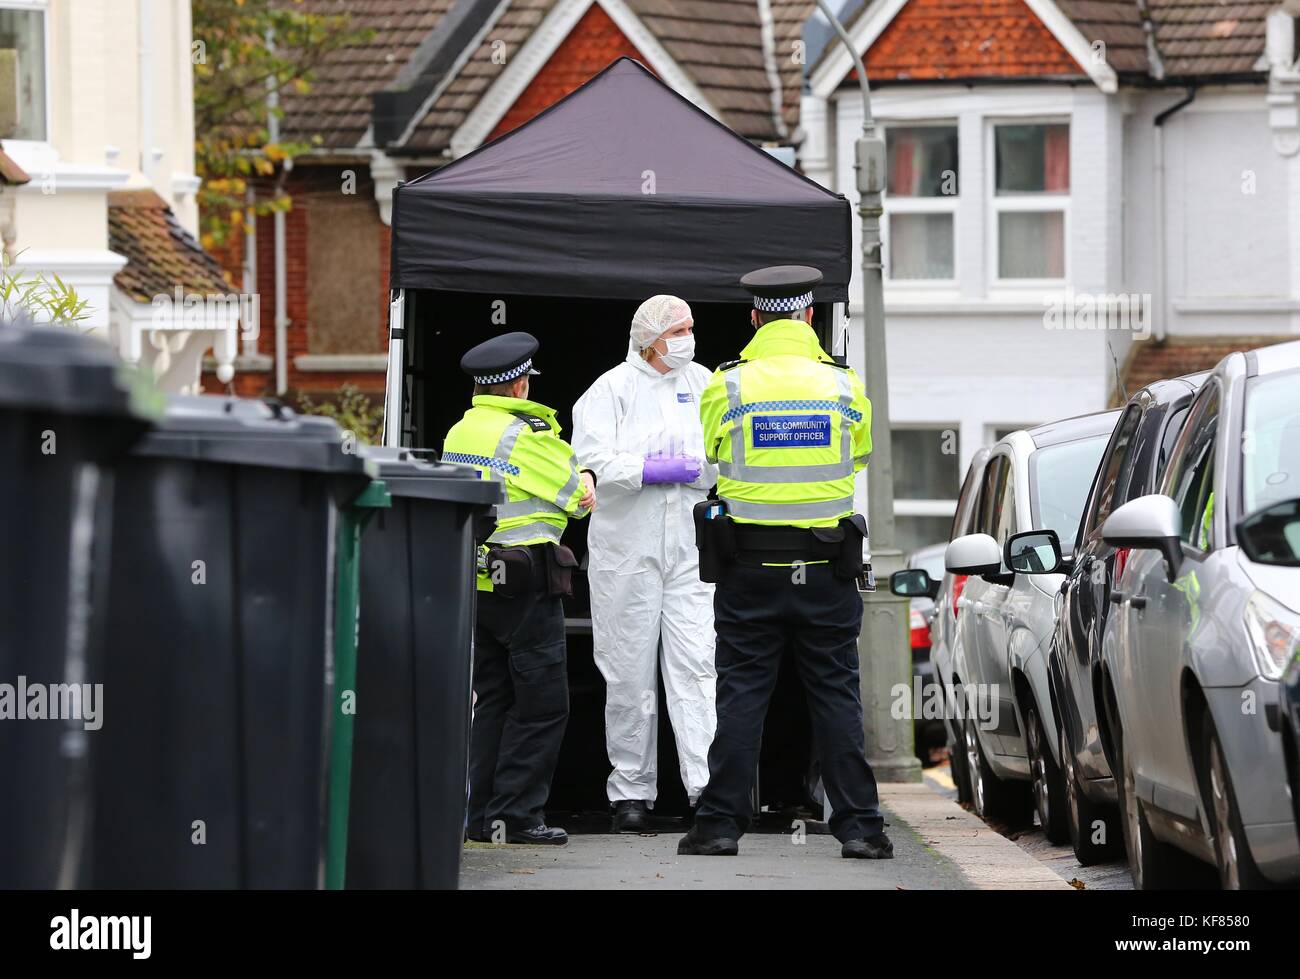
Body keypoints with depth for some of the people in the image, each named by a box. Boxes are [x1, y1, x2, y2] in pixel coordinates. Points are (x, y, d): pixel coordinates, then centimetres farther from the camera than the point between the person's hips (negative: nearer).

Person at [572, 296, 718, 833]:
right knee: (630, 673, 3)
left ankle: (707, 785, -15)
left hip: (692, 547, 2)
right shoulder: (613, 388, 1)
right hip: (626, 544, -2)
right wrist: (650, 469, -13)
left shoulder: (704, 386, 10)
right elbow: (592, 461, -10)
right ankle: (632, 792, 10)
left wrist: (676, 467, -10)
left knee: (697, 666, -9)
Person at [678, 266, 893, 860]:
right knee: (837, 697, 4)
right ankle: (859, 825, 2)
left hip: (748, 567, -1)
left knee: (741, 695, 4)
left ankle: (721, 822, 2)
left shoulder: (726, 386, -3)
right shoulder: (844, 386, 1)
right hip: (827, 567, 1)